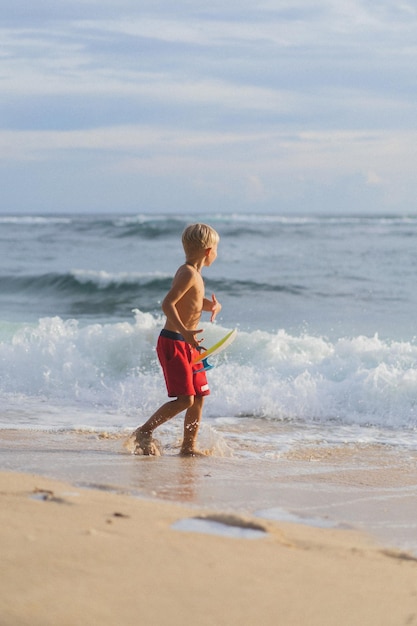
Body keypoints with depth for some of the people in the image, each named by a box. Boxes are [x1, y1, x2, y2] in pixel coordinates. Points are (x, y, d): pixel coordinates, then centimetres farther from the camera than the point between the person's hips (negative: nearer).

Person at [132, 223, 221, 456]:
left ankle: (189, 446, 19)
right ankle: (144, 432, -3)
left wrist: (212, 305, 8)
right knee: (185, 399, -14)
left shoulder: (195, 275, 13)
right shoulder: (188, 274, -16)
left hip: (187, 345, 10)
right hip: (173, 343, -10)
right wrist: (185, 332, -37)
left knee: (199, 397, 10)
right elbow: (167, 304, -26)